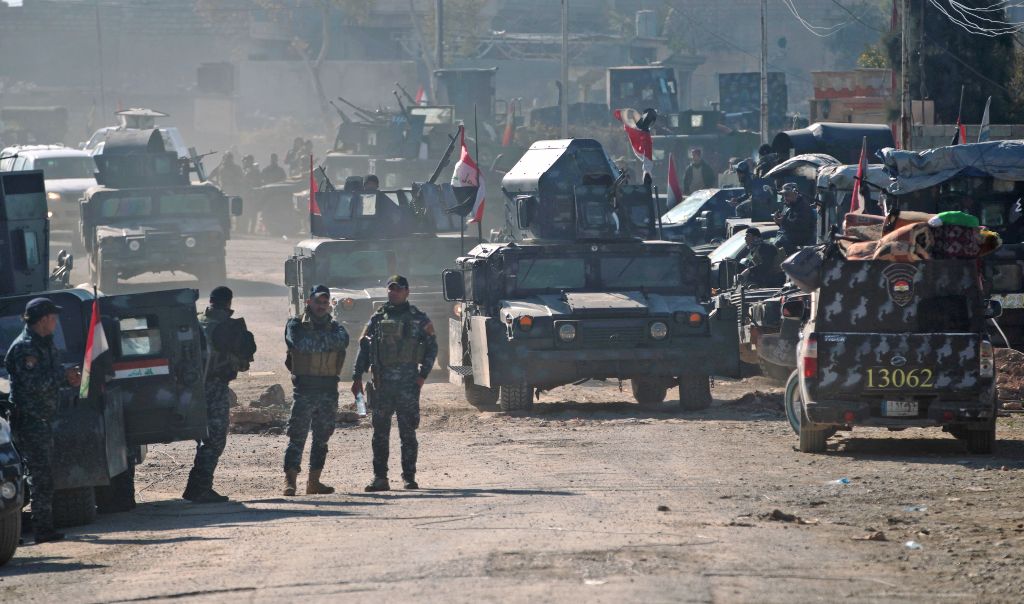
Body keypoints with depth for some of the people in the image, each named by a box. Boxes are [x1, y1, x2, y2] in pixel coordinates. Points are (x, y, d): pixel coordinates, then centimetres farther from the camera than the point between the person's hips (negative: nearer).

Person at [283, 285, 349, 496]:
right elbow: (300, 344, -18)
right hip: (304, 389, -5)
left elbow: (343, 340, -9)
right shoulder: (296, 325, 3)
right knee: (297, 436, -10)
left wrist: (317, 339, -14)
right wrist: (328, 340, -9)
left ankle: (314, 481, 14)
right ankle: (289, 481, -12)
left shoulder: (334, 327, 13)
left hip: (329, 390, 5)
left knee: (322, 437, 8)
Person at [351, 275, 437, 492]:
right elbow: (364, 348, 11)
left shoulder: (418, 319, 5)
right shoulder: (378, 318, 11)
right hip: (382, 382, 2)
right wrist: (357, 378, 4)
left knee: (408, 431, 0)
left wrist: (423, 375, -4)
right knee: (380, 432, 1)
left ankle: (409, 476, 6)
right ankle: (380, 478, 4)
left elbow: (431, 347, 7)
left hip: (408, 382, -2)